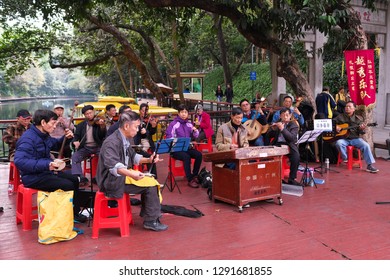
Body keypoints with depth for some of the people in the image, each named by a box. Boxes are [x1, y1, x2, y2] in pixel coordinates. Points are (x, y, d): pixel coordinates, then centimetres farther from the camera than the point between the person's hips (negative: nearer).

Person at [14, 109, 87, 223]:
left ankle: (75, 212, 21)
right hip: (33, 177, -10)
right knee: (67, 185, -20)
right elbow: (20, 161, -35)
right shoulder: (28, 138, -22)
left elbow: (56, 145, 28)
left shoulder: (43, 135, 8)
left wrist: (66, 138, 6)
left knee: (74, 179, 12)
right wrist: (46, 165, -41)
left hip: (45, 172, 10)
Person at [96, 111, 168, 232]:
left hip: (123, 175, 10)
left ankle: (146, 214, 14)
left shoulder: (125, 140, 11)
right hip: (112, 181, -10)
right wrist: (131, 174, -48)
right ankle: (151, 221, -2)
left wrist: (148, 160, 12)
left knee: (150, 181, 5)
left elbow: (133, 156, 26)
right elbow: (112, 165, -35)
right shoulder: (112, 142, -20)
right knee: (150, 185, -13)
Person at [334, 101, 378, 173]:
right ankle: (345, 159, -10)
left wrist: (362, 129, -22)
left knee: (366, 145, -25)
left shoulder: (358, 118, 6)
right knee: (339, 143, -34)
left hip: (355, 138, 1)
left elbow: (360, 132, 2)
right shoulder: (340, 117, 6)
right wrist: (335, 126, -10)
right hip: (344, 138, 0)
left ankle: (370, 165, -20)